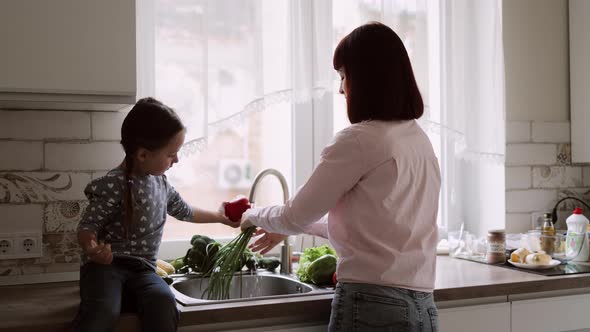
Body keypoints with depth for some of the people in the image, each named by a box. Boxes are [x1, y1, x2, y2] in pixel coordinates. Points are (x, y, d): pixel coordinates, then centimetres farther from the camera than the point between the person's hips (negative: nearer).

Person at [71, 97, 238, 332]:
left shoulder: (161, 183, 12)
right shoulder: (113, 186, -12)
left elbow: (185, 212, 30)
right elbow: (87, 228, -11)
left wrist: (222, 218, 39)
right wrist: (92, 248, -35)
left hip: (142, 269, 6)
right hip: (106, 265, -5)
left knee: (164, 303, -30)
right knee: (104, 312, -38)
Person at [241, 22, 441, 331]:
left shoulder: (359, 140, -14)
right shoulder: (420, 140, 9)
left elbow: (297, 215, -6)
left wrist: (253, 215, 14)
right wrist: (288, 228, 23)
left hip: (374, 305, -7)